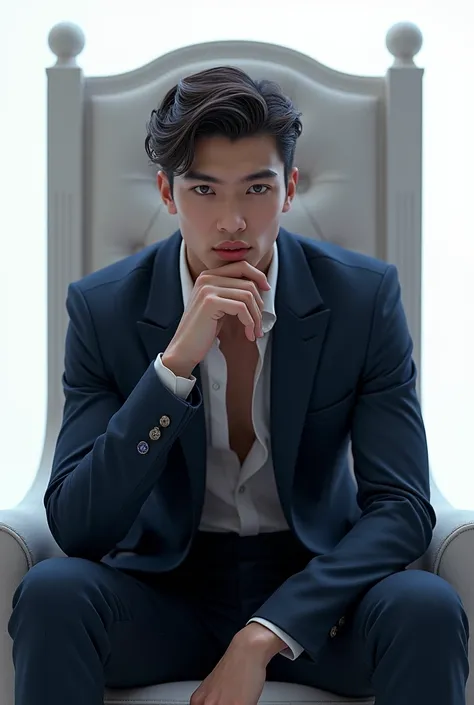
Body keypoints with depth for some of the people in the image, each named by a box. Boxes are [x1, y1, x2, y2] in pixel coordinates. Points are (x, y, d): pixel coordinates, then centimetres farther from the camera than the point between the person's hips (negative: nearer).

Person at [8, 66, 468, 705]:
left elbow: (403, 507, -12)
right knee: (52, 593, -30)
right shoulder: (103, 308, -8)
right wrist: (176, 362, -27)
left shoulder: (365, 296, -8)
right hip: (166, 587, 0)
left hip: (311, 587, 0)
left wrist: (263, 637, -25)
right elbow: (75, 527, -15)